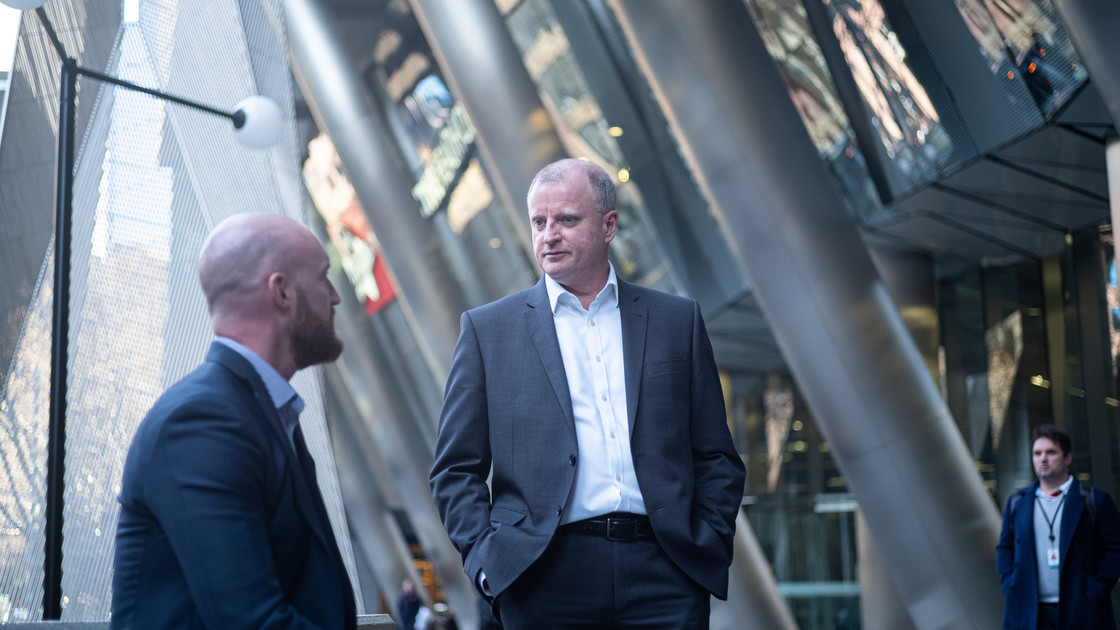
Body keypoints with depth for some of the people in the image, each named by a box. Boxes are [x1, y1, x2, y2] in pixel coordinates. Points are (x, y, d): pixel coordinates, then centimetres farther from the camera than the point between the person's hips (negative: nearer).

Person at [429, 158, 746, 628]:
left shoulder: (677, 320, 12)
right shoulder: (488, 329, 8)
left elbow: (717, 460, 13)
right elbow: (455, 470, 7)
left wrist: (708, 550, 2)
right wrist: (486, 560, -4)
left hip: (664, 572, 1)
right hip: (546, 580, -1)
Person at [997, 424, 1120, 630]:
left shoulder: (1095, 500, 3)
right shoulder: (1017, 502, 13)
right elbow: (1004, 547, 21)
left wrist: (1097, 590, -7)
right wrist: (1009, 586, 7)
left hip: (1081, 612, -2)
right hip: (1029, 612, 2)